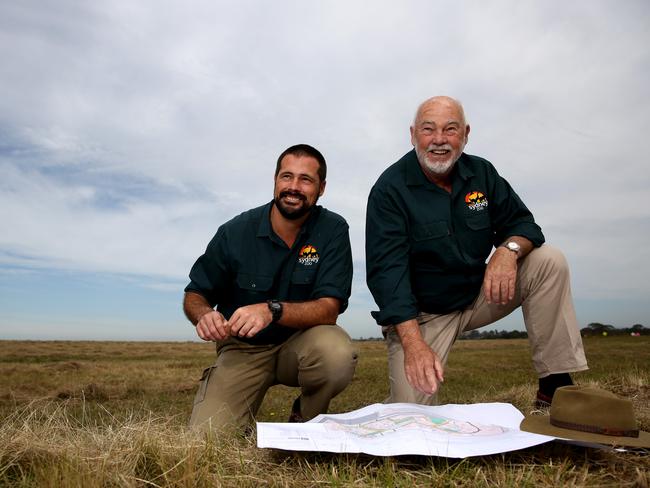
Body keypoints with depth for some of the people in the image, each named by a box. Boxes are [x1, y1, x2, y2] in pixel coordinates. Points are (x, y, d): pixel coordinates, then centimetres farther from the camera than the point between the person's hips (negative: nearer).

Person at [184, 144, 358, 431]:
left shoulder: (332, 230, -11)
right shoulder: (235, 232, -9)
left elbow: (329, 308, -18)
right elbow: (194, 295, 1)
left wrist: (273, 310, -36)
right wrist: (204, 315, -23)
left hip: (301, 342, 0)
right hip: (242, 348, 0)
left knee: (337, 353, -33)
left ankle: (306, 419, 0)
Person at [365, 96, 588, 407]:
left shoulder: (481, 173, 0)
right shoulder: (390, 189, -16)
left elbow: (522, 223, 1)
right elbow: (387, 270, -24)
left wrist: (509, 249, -26)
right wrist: (413, 342, -36)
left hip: (479, 294, 5)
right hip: (418, 314, -4)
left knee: (549, 261, -13)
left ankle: (555, 389, -8)